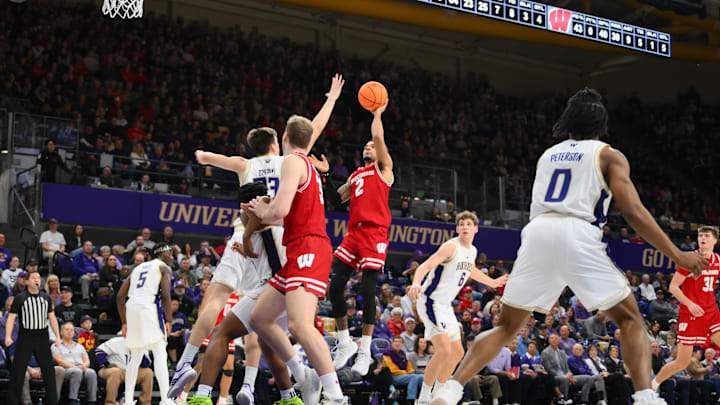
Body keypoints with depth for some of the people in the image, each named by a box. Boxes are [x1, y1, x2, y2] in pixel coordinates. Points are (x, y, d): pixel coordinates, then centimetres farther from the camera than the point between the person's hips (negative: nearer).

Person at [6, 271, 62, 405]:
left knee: (49, 370, 3)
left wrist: (57, 336, 4)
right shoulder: (19, 298, -1)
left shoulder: (46, 298, 12)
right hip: (25, 338, -3)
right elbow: (11, 318, -5)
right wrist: (8, 336, -17)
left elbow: (52, 318, 13)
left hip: (42, 338, 3)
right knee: (18, 370, -3)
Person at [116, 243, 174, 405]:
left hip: (131, 309, 6)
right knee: (160, 354, -9)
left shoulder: (138, 268, 27)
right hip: (149, 307, -6)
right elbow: (165, 295, -8)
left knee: (135, 358, 16)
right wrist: (168, 320, -3)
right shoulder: (164, 268, 9)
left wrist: (124, 322, 24)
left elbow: (120, 296, 22)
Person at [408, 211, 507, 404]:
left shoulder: (472, 251, 9)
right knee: (444, 351, -20)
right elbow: (424, 266, -28)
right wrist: (416, 284, -47)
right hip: (430, 302, -9)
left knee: (457, 353, 14)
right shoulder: (452, 246, -17)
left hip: (445, 306, 9)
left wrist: (493, 283, 42)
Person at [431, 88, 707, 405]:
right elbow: (633, 213, 3)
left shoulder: (547, 155, 28)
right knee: (630, 321, 8)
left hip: (537, 233, 4)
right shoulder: (609, 156, 14)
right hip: (577, 236, -4)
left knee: (506, 326, 14)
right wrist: (677, 256, 5)